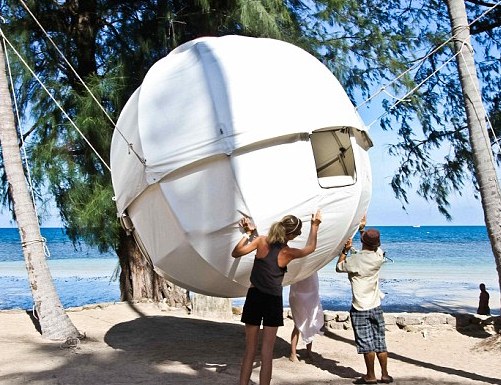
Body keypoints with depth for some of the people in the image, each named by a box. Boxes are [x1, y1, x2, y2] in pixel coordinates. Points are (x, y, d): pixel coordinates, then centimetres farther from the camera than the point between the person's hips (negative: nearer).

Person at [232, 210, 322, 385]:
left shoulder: (262, 241, -7)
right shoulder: (288, 253, -7)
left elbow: (236, 253, -1)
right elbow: (311, 247, 13)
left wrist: (247, 234, 5)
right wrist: (315, 225, 23)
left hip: (254, 297, 2)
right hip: (273, 300, -2)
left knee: (250, 351, 9)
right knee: (267, 353, 4)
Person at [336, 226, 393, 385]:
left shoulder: (354, 260, -16)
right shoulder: (378, 257, -5)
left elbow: (338, 267, 5)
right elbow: (375, 245, 18)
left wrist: (345, 250, 8)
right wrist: (362, 228, 27)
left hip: (360, 309, -4)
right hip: (376, 307, 4)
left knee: (367, 344, 2)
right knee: (380, 342, 11)